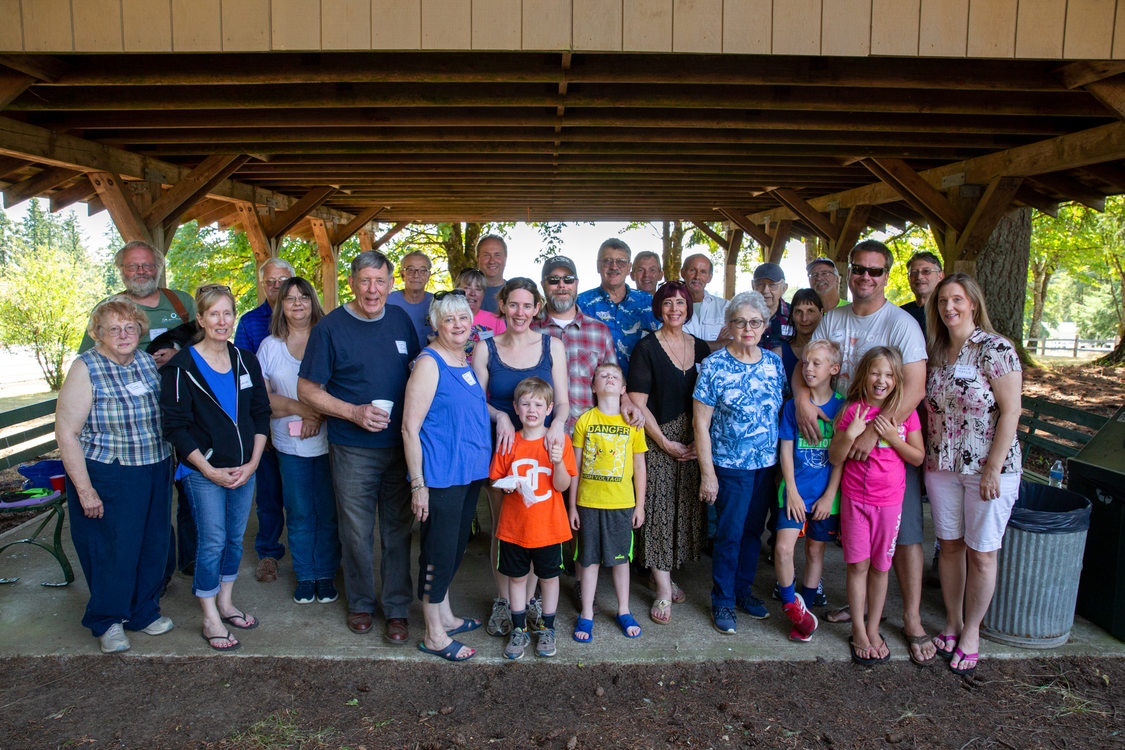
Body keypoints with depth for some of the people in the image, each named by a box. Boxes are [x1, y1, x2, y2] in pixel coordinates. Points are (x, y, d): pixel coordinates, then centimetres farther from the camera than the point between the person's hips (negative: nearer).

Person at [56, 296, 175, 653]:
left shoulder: (148, 362, 5)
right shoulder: (86, 368, -12)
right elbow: (66, 433, -13)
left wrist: (167, 464, 12)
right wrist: (84, 489, -15)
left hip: (155, 473, 6)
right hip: (107, 478, -5)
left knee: (153, 544, 13)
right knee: (111, 549, 4)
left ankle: (144, 611, 32)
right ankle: (107, 622, 25)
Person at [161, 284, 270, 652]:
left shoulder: (246, 361, 6)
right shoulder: (182, 366, -8)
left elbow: (262, 413, 8)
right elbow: (176, 425, -9)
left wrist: (253, 462, -3)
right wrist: (209, 470, -13)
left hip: (245, 468, 5)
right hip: (204, 471, -4)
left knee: (235, 538, 13)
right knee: (213, 541, -1)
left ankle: (225, 602, 30)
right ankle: (210, 618, 13)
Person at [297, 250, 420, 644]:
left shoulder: (401, 320, 5)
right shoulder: (331, 327, -7)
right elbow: (307, 390, -5)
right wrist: (353, 412, -17)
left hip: (401, 445, 3)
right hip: (353, 450, -3)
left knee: (398, 531, 9)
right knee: (357, 533, 8)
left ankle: (397, 609, 23)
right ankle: (360, 603, 29)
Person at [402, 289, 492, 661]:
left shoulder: (465, 360, 10)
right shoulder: (429, 363, -14)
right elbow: (409, 428, -17)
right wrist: (417, 484, -18)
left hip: (469, 471, 8)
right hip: (440, 474, -8)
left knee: (454, 547, 19)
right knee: (439, 551, 2)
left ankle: (445, 616, 36)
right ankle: (434, 635, 17)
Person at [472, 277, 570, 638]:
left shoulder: (552, 346, 2)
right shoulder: (486, 348, 1)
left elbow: (563, 401, 1)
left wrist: (558, 422, -20)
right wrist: (500, 417, -20)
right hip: (501, 446, 0)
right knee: (502, 525, 7)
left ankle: (529, 598, 26)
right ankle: (503, 601, 24)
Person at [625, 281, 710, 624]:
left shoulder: (701, 348, 9)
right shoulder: (646, 347, -5)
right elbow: (638, 403, -9)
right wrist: (666, 442, -11)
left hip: (693, 443, 5)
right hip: (657, 439, -4)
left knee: (686, 507, 8)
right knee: (658, 509, -3)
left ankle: (667, 573, 25)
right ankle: (663, 590, 5)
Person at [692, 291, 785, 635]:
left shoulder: (773, 361, 4)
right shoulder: (714, 365, -11)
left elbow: (780, 410, 13)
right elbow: (701, 423, -10)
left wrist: (783, 458, 8)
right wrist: (707, 473, -12)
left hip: (767, 464, 5)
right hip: (730, 466, -5)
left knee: (753, 531, 15)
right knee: (729, 534, 2)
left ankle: (743, 590, 33)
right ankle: (723, 602, 19)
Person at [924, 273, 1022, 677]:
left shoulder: (997, 349, -11)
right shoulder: (935, 351, 7)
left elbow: (1010, 412, -13)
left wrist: (993, 470, -15)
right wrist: (926, 458, 6)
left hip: (987, 469, -5)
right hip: (941, 465, 5)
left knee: (980, 553, 6)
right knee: (950, 546, 13)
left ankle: (971, 631, 23)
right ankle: (952, 623, 29)